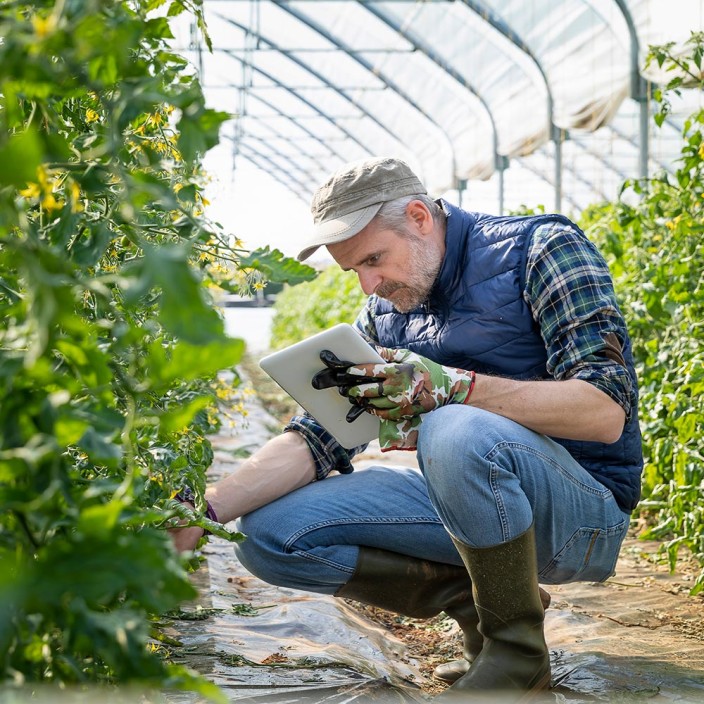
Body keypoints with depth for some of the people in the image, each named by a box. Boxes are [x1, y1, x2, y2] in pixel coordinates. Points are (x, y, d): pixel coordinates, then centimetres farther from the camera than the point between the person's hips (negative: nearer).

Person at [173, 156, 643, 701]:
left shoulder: (543, 249, -10)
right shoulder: (386, 314, 8)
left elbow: (606, 411, -21)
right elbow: (319, 438, 3)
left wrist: (450, 386, -30)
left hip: (583, 508, -6)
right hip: (477, 495, 6)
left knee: (458, 434, -38)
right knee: (268, 532, -8)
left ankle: (516, 649, -14)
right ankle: (475, 598, 1)